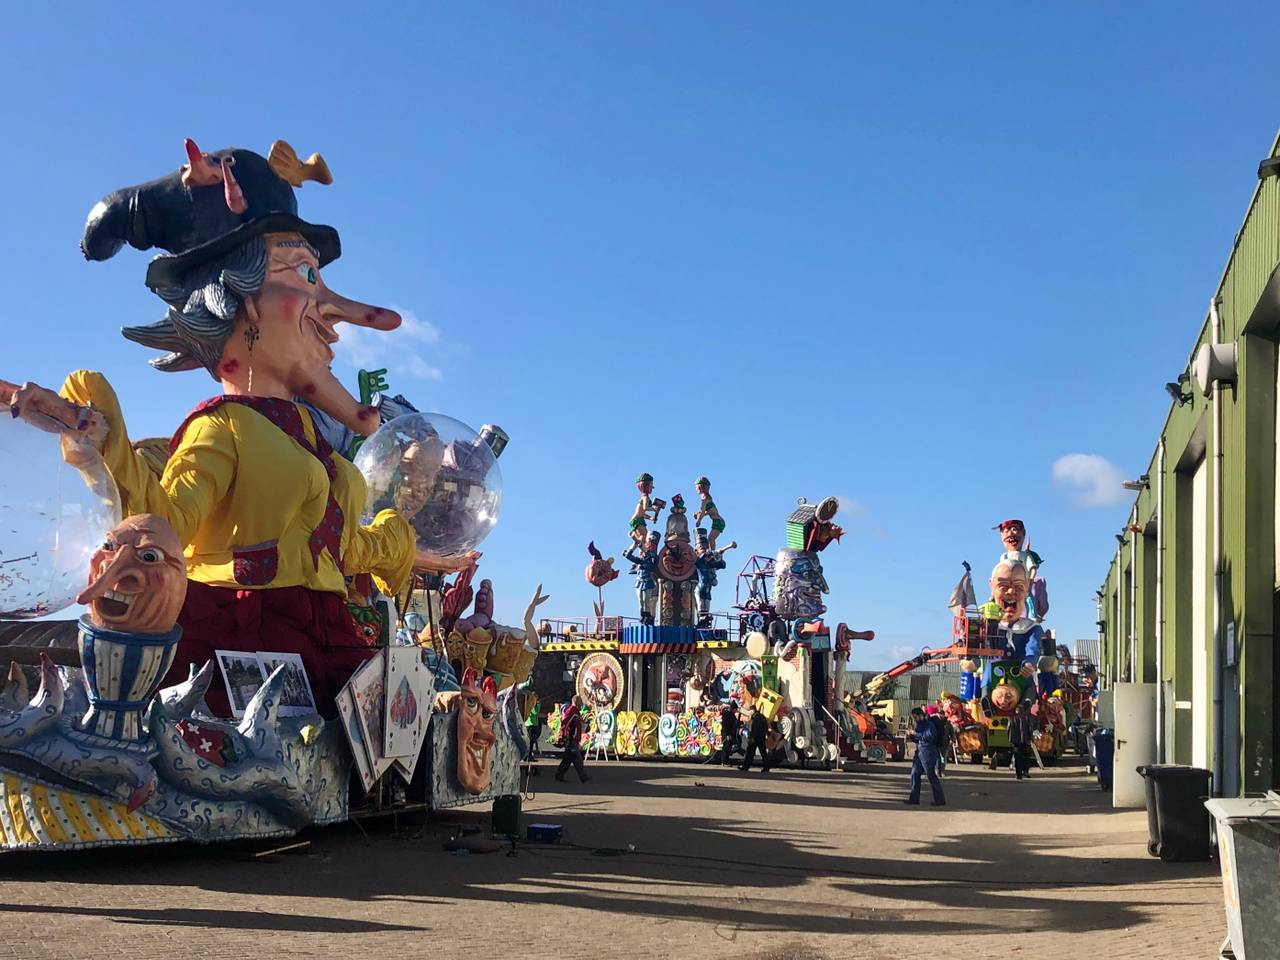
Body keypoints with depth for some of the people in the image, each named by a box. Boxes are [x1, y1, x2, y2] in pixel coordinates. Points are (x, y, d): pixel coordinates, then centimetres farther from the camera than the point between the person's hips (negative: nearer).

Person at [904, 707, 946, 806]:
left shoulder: (929, 725, -13)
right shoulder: (919, 725, 15)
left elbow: (930, 736, -27)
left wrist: (917, 734, -24)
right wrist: (911, 737, 4)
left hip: (928, 752, -9)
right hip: (919, 751, 9)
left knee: (931, 775, -5)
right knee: (915, 774, 7)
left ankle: (940, 799, 3)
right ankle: (914, 798, 13)